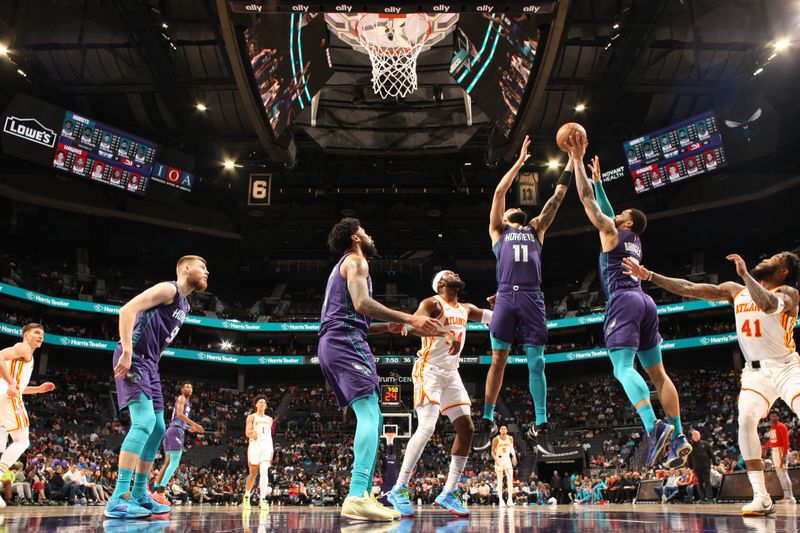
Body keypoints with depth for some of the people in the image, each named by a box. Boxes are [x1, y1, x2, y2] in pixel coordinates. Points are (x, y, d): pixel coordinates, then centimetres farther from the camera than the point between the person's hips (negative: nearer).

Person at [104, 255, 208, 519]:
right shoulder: (168, 289, -9)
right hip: (133, 359, -11)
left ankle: (139, 494, 19)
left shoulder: (184, 305, 21)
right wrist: (127, 352, -27)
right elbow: (127, 309, -21)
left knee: (157, 428, 11)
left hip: (149, 363, 11)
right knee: (144, 421, -21)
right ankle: (118, 499, -21)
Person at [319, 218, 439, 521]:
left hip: (332, 344, 10)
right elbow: (361, 303, -17)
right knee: (369, 415, -20)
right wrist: (409, 319, -16)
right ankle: (356, 497, -33)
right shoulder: (355, 260, 1)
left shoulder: (342, 266, 32)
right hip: (345, 343, -10)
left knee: (371, 419, 10)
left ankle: (363, 496, 6)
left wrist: (387, 327, 21)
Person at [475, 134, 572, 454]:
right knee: (498, 360, -3)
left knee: (537, 362, -2)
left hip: (533, 299, 2)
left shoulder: (536, 230, 26)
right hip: (506, 297, -1)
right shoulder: (498, 231, 20)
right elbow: (499, 192, 12)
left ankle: (539, 428, 1)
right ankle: (488, 422, 5)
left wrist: (572, 159, 21)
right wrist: (520, 161, 14)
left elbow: (557, 196, 23)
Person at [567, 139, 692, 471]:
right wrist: (598, 180, 47)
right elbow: (602, 204, 39)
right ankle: (678, 437, 0)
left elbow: (587, 200, 3)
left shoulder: (611, 231, 6)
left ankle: (654, 427, -37)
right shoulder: (635, 240, 26)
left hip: (623, 301, -8)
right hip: (645, 302, 8)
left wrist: (577, 162, 8)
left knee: (623, 368, -19)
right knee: (657, 371, 5)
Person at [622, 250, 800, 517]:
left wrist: (745, 273, -32)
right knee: (746, 420, -20)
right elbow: (689, 289, 4)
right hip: (756, 371, 3)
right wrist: (649, 275, 0)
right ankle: (762, 498, -19)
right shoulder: (735, 290, 8)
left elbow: (768, 304, -34)